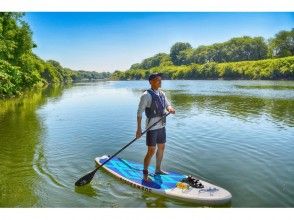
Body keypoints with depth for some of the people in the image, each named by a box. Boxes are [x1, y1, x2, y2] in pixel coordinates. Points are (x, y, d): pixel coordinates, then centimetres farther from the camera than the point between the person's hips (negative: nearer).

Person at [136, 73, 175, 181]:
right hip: (152, 127, -8)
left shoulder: (162, 93, 8)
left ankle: (158, 170, 34)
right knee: (151, 151, -3)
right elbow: (139, 112, -16)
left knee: (161, 148, 17)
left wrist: (170, 108, -19)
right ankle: (145, 174, 13)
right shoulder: (146, 95, -15)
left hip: (161, 126, 8)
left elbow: (167, 104, 6)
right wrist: (139, 128, -20)